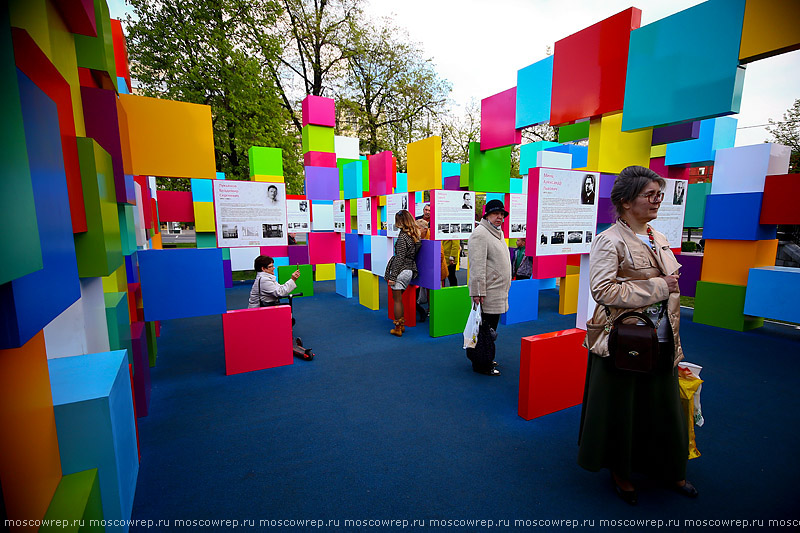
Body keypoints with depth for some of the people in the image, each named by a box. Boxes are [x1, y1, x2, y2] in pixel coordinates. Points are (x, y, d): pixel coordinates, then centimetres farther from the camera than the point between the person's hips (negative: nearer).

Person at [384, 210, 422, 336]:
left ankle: (398, 329, 10)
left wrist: (392, 277, -15)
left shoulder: (403, 237, -16)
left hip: (401, 271, -8)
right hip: (409, 270, 8)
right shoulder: (415, 235, 8)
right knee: (399, 299, 20)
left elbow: (399, 259, -18)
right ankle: (401, 325, 27)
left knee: (397, 300, 3)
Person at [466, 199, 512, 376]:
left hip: (498, 292, 10)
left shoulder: (499, 233, 18)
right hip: (487, 294, -10)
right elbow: (477, 266, -20)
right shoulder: (480, 234, -13)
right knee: (483, 327, -2)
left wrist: (505, 288, 26)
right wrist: (477, 292, -23)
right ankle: (481, 364, 10)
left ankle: (486, 359, 30)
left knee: (491, 327, 17)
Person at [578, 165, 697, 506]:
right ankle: (620, 471, 32)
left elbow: (672, 292, 18)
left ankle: (668, 469, 41)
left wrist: (675, 343, 18)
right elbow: (602, 290, -25)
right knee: (621, 410, 9)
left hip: (661, 345, 7)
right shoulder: (610, 241, -14)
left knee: (665, 410, 18)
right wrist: (658, 287, -20)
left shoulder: (659, 239, 11)